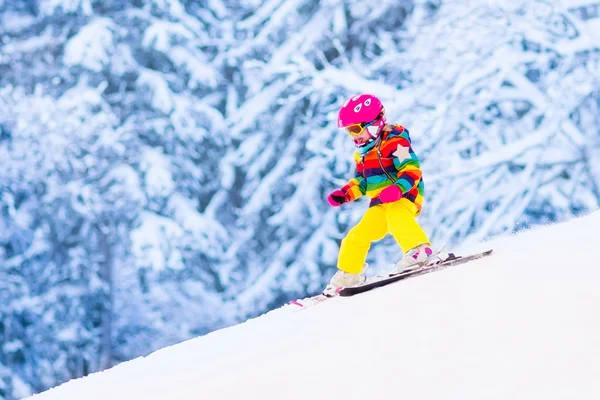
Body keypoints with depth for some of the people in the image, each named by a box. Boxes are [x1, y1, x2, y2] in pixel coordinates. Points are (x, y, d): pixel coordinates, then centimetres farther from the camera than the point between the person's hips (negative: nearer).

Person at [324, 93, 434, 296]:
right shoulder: (362, 154, 17)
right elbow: (360, 182, 27)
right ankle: (347, 276, 22)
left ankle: (419, 250, -45)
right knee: (357, 236, 8)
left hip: (404, 196, -9)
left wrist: (397, 188, -37)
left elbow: (412, 170, -21)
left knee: (395, 215, -40)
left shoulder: (394, 142, -12)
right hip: (380, 204, 9)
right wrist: (345, 194, 8)